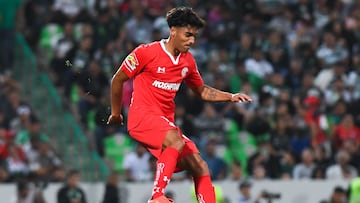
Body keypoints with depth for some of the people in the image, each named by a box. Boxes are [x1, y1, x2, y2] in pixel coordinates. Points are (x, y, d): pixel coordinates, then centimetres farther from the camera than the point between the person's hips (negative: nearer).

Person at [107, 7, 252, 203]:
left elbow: (202, 91, 26)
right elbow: (117, 80, 3)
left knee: (200, 168, -3)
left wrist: (231, 97, 12)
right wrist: (115, 113, 12)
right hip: (142, 117, -7)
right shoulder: (146, 52, -8)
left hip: (166, 121, 7)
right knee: (177, 141, -35)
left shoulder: (188, 60, 11)